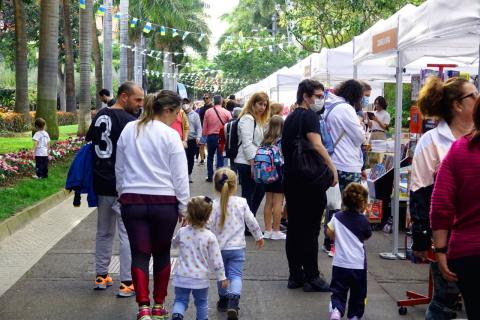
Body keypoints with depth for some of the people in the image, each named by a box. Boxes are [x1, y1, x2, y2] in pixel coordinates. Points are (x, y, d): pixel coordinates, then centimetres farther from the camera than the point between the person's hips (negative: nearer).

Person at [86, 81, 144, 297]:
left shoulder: (99, 117, 9)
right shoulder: (130, 122, -13)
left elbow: (89, 143, 16)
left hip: (102, 184, 7)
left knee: (104, 231, 18)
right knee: (127, 234, -1)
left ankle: (101, 276, 25)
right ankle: (126, 283, 0)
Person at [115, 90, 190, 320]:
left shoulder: (129, 130, 5)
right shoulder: (170, 135, -9)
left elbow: (119, 168, 13)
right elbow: (180, 176, -6)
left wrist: (123, 193, 25)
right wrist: (184, 208, 2)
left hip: (132, 200, 3)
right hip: (164, 201, -3)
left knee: (140, 254, 3)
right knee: (162, 253, 13)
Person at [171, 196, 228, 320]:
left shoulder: (182, 232, -8)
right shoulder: (210, 237, -13)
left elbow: (174, 244, 15)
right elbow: (216, 260, -9)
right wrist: (222, 277, -1)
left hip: (182, 277, 0)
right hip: (201, 278, 0)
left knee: (180, 300, 9)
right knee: (201, 303, 17)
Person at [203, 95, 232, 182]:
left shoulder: (208, 111, -3)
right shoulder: (226, 112, -7)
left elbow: (204, 126, 0)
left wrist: (205, 135, 13)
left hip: (211, 136, 1)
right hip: (222, 137, -1)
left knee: (210, 157, 15)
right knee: (220, 157, 6)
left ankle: (210, 177, 17)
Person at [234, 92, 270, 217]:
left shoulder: (259, 120, 19)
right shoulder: (247, 119, -12)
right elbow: (247, 143, -19)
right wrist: (253, 164, -21)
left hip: (255, 163, 10)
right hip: (247, 163, -10)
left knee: (260, 191, 15)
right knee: (248, 195, -4)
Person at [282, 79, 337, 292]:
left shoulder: (290, 118, 16)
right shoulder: (309, 115, -11)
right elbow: (317, 145, -23)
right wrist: (332, 168, -19)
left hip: (290, 179, 9)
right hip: (309, 181, -9)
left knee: (294, 228, 10)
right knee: (310, 230, -3)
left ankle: (295, 275, 15)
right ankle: (311, 277, 1)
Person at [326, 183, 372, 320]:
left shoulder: (337, 217, -4)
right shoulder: (363, 220, -8)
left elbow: (329, 233, 5)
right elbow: (367, 236, 7)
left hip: (339, 263, 1)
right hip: (358, 264, -1)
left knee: (338, 292, 6)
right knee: (358, 294, 16)